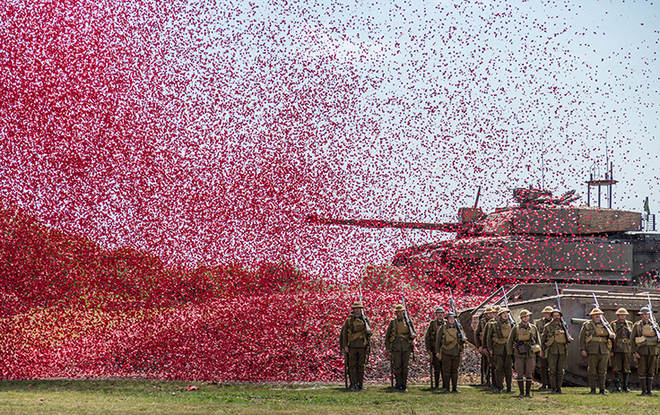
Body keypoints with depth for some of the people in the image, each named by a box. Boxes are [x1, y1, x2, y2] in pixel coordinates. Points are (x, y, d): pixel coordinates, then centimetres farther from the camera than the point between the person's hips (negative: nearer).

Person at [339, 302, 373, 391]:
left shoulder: (365, 320, 9)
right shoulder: (349, 320, 5)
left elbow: (369, 333, 12)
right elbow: (344, 333, 4)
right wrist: (344, 346, -4)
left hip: (362, 346, 1)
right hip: (352, 346, -1)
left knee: (361, 366, 4)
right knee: (352, 366, -3)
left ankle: (360, 384, 8)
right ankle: (353, 384, -2)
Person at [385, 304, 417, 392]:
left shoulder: (408, 322, 8)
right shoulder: (392, 322, 6)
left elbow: (413, 333, 16)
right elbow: (387, 336, 8)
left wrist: (412, 336, -9)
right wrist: (387, 348, 2)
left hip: (406, 348, 1)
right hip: (396, 348, -1)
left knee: (405, 367, 2)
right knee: (397, 367, -2)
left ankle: (404, 385, 7)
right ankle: (398, 385, 4)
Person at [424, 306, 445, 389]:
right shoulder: (432, 323, 6)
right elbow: (427, 337, 6)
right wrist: (428, 349, -2)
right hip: (435, 350, 0)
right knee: (436, 368, 1)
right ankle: (436, 384, 8)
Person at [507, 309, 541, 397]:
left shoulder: (533, 328, 9)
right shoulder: (516, 328, 3)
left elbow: (538, 341, 15)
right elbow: (509, 341, 6)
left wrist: (538, 353, 10)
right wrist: (510, 353, 2)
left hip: (530, 354, 1)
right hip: (519, 355, -1)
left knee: (529, 374, 2)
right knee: (520, 374, -1)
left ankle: (528, 392, 8)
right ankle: (521, 392, 7)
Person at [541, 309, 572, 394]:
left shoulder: (563, 326, 11)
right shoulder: (547, 326, 6)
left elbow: (568, 336, 16)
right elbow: (543, 339, 9)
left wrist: (569, 339, -9)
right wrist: (542, 350, 7)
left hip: (562, 351, 2)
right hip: (551, 351, -2)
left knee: (560, 370, 3)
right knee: (552, 370, -4)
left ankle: (559, 388, 9)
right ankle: (553, 388, 0)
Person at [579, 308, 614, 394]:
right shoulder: (586, 325, 8)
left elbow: (610, 334, 17)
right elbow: (582, 338, 4)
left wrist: (611, 335, -8)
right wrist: (582, 349, -5)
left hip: (604, 351, 3)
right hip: (592, 351, -3)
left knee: (602, 371, 4)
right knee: (592, 371, -1)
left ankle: (602, 389, 8)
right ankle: (593, 389, 4)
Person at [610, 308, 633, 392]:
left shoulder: (629, 324, 13)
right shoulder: (613, 324, 4)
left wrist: (633, 350, 9)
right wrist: (611, 350, -8)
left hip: (627, 349, 3)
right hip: (616, 349, -3)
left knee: (626, 368, 3)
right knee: (616, 368, -2)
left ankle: (625, 386, 9)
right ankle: (617, 386, 3)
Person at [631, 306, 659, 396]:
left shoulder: (654, 324, 11)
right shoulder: (637, 325, 4)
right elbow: (632, 339, 1)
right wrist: (634, 352, -7)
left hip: (652, 351, 2)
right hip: (642, 351, -2)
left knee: (651, 372, 3)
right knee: (642, 371, -4)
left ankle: (649, 390, 7)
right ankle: (644, 391, -1)